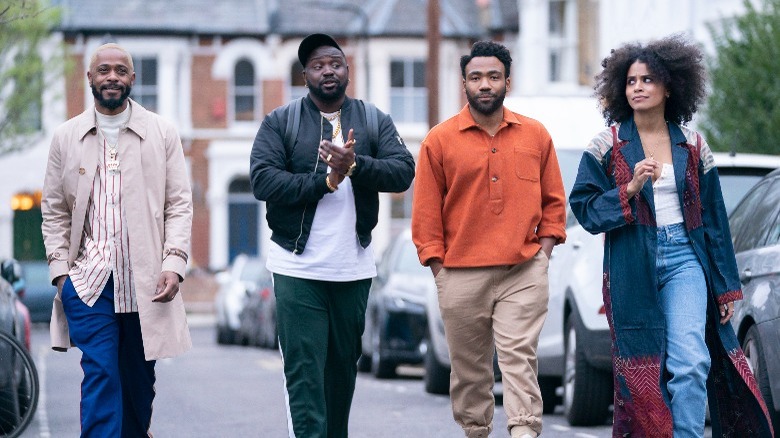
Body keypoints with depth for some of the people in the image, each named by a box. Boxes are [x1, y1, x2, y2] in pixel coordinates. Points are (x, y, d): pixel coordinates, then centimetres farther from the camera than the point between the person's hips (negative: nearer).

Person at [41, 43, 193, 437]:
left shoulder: (162, 134, 6)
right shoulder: (66, 137, 8)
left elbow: (179, 204, 4)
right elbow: (54, 210, 10)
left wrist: (174, 263, -8)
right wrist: (59, 268, -1)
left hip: (146, 280, 1)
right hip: (88, 281, -1)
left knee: (139, 379, 9)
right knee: (100, 375, -11)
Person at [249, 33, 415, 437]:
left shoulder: (375, 122, 8)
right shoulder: (280, 123, 1)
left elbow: (403, 171, -6)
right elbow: (262, 179, -12)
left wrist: (355, 165, -22)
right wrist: (326, 180, -17)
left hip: (354, 268, 3)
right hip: (298, 268, -3)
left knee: (343, 366, 12)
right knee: (304, 371, -9)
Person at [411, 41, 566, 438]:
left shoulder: (535, 136, 8)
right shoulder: (439, 140, 3)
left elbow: (553, 200, 14)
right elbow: (426, 212, 4)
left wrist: (544, 249, 3)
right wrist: (439, 268, -1)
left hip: (524, 272, 0)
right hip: (462, 276, 0)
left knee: (520, 357, -10)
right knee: (468, 368, 7)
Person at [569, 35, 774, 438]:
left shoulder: (692, 146, 8)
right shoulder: (607, 145, 3)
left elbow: (713, 219, 11)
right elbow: (583, 207, -1)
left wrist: (726, 288, 10)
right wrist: (630, 189, -16)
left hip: (684, 259, 1)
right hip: (631, 267, -1)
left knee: (691, 363, -15)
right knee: (642, 372, 3)